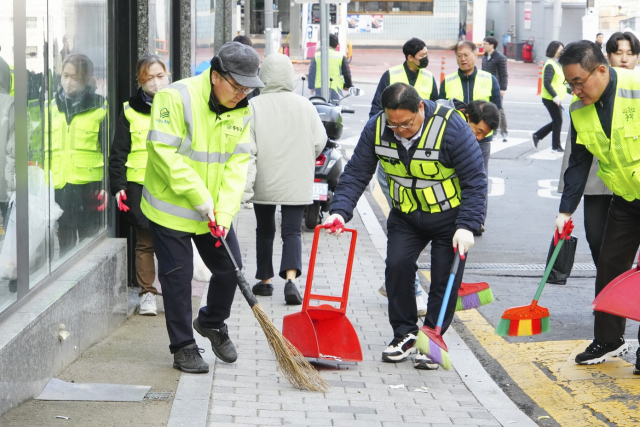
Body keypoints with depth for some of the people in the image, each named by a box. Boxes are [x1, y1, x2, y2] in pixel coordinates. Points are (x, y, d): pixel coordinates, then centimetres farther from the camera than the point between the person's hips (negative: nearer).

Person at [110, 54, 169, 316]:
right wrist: (118, 186, -4)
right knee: (145, 241, 2)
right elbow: (118, 153, 5)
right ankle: (147, 294, 10)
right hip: (140, 186, -1)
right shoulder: (130, 112, 5)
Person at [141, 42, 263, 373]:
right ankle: (183, 347, 13)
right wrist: (200, 198, -24)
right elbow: (164, 153, -24)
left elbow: (237, 165, -3)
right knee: (178, 277, 0)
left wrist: (224, 212, -15)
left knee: (229, 268, 9)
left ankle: (212, 322, 36)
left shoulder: (241, 112, -1)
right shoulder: (176, 97, -20)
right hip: (170, 207, -5)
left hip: (214, 210, 6)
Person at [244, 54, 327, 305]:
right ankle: (290, 279, -19)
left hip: (264, 182, 0)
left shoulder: (254, 106, -9)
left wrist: (246, 182, -11)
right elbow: (319, 142, 2)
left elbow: (247, 148, -12)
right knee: (292, 232, 2)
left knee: (265, 230, 16)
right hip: (296, 183, 0)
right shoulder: (304, 105, -4)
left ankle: (265, 281, 25)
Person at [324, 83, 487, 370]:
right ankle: (404, 335, 6)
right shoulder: (376, 129, -15)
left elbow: (474, 180, -22)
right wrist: (340, 211, -22)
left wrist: (466, 227, -27)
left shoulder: (451, 127, -27)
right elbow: (356, 173, -8)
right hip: (405, 215, 3)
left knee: (444, 279, -4)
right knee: (397, 267, -10)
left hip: (449, 216, -3)